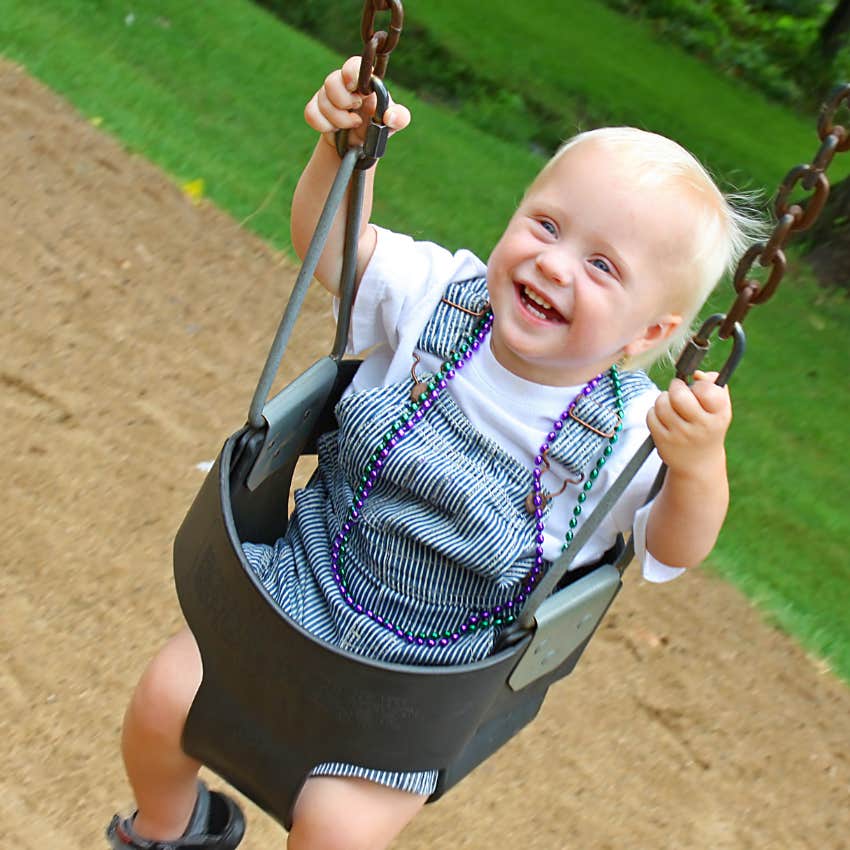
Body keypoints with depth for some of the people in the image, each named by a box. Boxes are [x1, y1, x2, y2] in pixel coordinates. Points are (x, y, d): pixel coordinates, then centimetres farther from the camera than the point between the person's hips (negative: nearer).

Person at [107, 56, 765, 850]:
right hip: (308, 577, 3)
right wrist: (340, 146, -19)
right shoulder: (442, 293, -11)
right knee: (165, 698, -2)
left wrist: (700, 465, -36)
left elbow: (673, 548, -16)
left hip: (427, 674, -2)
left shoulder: (629, 433, -19)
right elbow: (327, 241, 0)